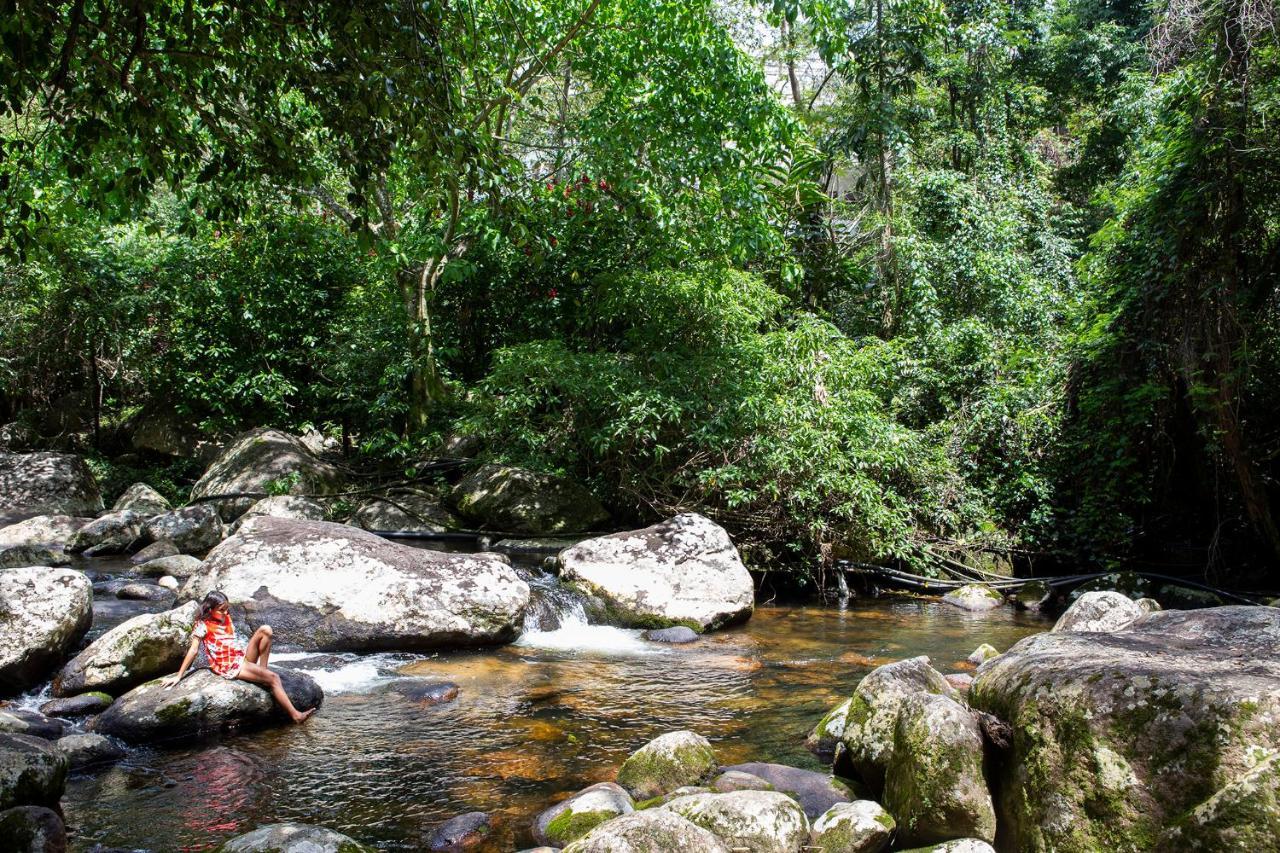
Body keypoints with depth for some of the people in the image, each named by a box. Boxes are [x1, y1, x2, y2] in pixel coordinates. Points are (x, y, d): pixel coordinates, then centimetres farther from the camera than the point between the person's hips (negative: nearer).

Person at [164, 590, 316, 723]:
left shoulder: (226, 618, 15)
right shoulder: (203, 625, -7)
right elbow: (193, 650, -10)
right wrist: (179, 676, -12)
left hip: (242, 657, 7)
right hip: (229, 666, -7)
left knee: (265, 630, -13)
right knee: (273, 678, -22)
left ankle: (262, 670, -12)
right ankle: (295, 715, -26)